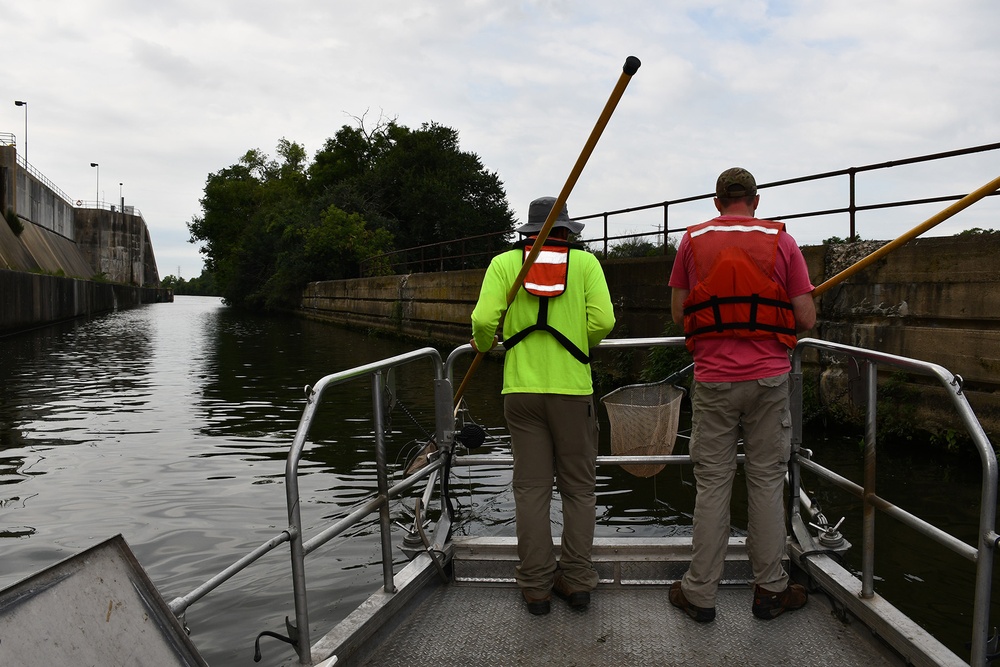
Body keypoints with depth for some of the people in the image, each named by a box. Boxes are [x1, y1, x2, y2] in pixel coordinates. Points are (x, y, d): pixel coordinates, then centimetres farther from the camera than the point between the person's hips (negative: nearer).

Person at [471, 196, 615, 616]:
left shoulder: (505, 263, 5)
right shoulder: (585, 262, 5)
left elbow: (484, 318, -7)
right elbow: (603, 320, -6)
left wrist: (483, 345, 14)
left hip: (522, 389, 1)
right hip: (573, 390, 0)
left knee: (531, 489, 6)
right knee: (579, 488, 11)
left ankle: (536, 585, 12)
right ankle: (577, 580, 15)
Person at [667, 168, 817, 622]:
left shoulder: (693, 240, 4)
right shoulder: (781, 241, 2)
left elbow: (678, 314, 6)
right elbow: (807, 319, 0)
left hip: (713, 379, 0)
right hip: (769, 378, 0)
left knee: (712, 483, 6)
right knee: (767, 481, 9)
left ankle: (699, 592, 14)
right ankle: (770, 589, 20)